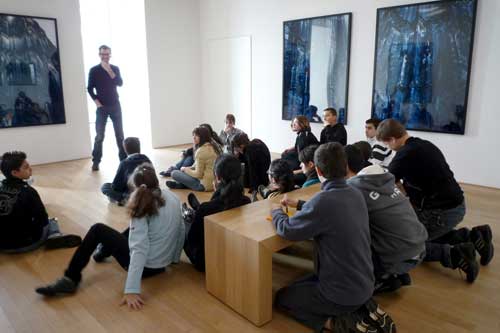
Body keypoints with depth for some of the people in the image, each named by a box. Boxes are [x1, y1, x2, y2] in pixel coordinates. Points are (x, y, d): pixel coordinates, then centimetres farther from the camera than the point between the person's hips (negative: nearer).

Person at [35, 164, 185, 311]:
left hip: (146, 265, -7)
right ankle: (105, 251, 49)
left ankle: (71, 279, 3)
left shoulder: (142, 207, -18)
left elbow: (139, 249, -26)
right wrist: (174, 257, 22)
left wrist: (132, 290, -28)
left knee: (98, 230, 1)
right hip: (163, 264, 7)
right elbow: (180, 230, 7)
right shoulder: (174, 198, -1)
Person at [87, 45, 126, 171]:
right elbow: (90, 88, 2)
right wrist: (96, 101, -10)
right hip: (102, 107, -2)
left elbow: (120, 83, -8)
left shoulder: (115, 69, 7)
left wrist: (110, 72, -17)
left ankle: (124, 159, 13)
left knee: (120, 134, 5)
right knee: (99, 136, -4)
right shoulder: (94, 70, 1)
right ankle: (96, 162, 3)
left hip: (115, 105, 2)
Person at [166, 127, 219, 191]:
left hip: (205, 185, -9)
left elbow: (198, 174, -17)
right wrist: (189, 168, 11)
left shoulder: (201, 151, -20)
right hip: (215, 182, 9)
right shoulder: (212, 146, 7)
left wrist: (185, 169, 0)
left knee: (174, 173, -5)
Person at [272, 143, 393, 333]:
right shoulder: (355, 194, -3)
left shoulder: (324, 200, -28)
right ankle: (364, 309, 16)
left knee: (282, 298, 15)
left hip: (342, 294, -7)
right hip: (364, 286, 7)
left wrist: (276, 211, 2)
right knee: (303, 283, 31)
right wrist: (299, 205, 20)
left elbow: (287, 230, -18)